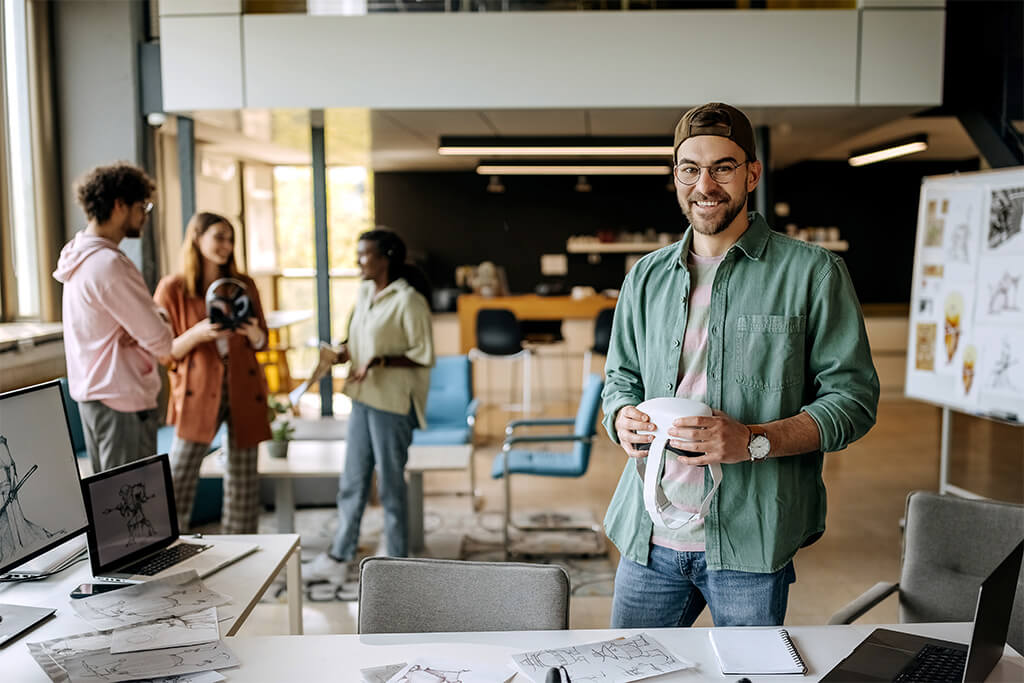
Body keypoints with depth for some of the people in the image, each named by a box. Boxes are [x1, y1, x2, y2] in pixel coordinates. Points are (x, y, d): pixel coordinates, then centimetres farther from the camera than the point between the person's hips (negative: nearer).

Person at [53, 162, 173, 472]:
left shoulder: (80, 256, 11)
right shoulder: (109, 264, -20)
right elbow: (161, 342, -19)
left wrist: (134, 335, -7)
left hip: (89, 394, 10)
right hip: (123, 400, -10)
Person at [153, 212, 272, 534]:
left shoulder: (244, 285, 10)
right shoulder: (173, 288, 0)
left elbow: (261, 342, 14)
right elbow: (165, 352, 0)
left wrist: (253, 332, -9)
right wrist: (197, 334, -18)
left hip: (244, 391, 3)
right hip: (198, 392, -3)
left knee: (243, 480, 6)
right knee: (179, 480, -7)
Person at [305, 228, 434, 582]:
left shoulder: (408, 300, -15)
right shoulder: (365, 292, 9)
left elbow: (424, 356, -16)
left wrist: (382, 361, -24)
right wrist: (340, 354, 2)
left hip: (393, 405, -8)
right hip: (363, 400, 8)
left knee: (391, 487, 4)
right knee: (351, 483, 16)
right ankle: (338, 558, 29)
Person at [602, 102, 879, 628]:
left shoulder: (812, 273, -2)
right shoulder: (646, 277, 11)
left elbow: (854, 397, -5)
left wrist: (753, 441, -19)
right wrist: (622, 418, -5)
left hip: (751, 544, -3)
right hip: (649, 539, 4)